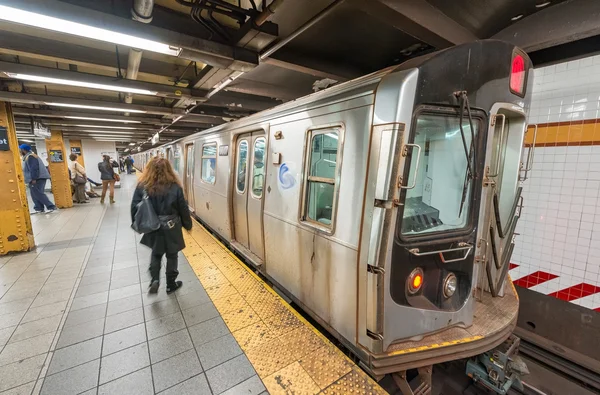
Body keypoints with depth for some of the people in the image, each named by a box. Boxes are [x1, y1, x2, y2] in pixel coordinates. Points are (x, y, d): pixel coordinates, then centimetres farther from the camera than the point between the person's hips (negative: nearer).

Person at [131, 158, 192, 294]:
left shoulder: (142, 186, -9)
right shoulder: (175, 187, -15)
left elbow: (135, 207, -4)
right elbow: (183, 209, -8)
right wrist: (188, 225, 6)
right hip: (171, 228, -2)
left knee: (156, 254, 26)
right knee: (171, 256, 15)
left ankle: (154, 280, 13)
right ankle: (171, 285, 28)